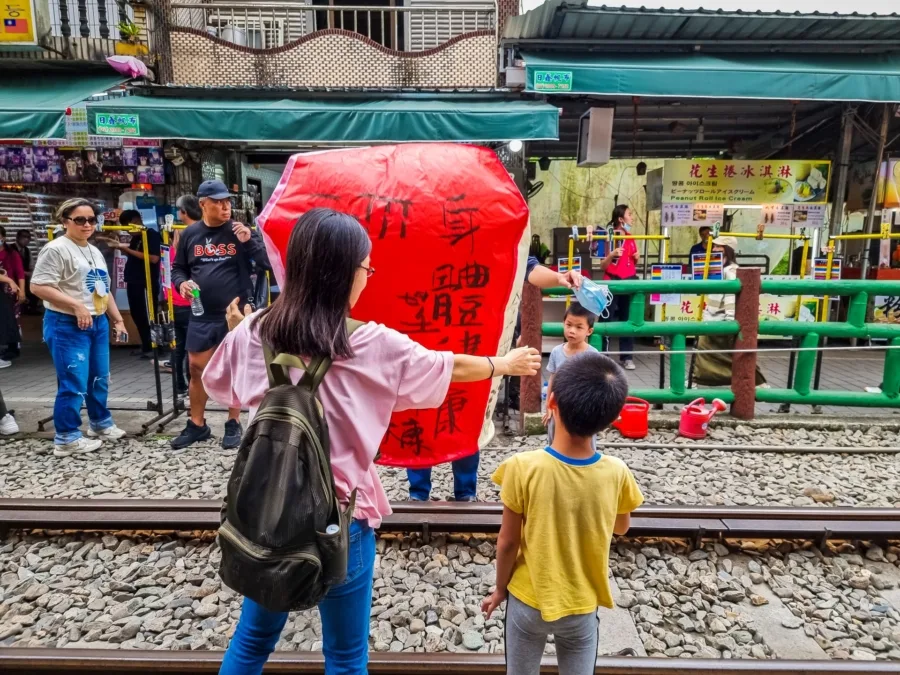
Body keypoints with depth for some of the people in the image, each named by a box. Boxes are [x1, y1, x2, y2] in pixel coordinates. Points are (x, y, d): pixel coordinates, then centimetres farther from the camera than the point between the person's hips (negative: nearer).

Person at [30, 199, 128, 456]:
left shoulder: (95, 252, 17)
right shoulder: (56, 249, -10)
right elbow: (39, 286, -18)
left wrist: (117, 319, 19)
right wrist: (76, 305, -21)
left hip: (98, 323, 8)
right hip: (68, 325, -8)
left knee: (99, 378, 15)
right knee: (74, 382, -7)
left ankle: (101, 423, 30)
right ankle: (67, 438, 3)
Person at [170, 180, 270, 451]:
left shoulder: (240, 231, -1)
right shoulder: (190, 234, 6)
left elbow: (268, 263, -6)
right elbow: (178, 268, 16)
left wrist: (249, 241, -20)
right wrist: (182, 283, -5)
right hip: (201, 316, 3)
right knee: (197, 369, 8)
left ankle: (233, 425, 20)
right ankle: (197, 425, 24)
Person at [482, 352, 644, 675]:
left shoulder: (523, 468, -26)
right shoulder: (616, 473, -18)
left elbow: (507, 543, -14)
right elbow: (621, 528, 2)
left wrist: (500, 589, 3)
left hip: (528, 602, -1)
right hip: (583, 606, 2)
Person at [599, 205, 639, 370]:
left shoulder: (631, 238, 12)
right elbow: (602, 266, -9)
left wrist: (637, 258, 1)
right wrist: (612, 255, -26)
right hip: (612, 282, -6)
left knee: (628, 319, 7)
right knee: (608, 320, -2)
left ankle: (627, 357, 13)